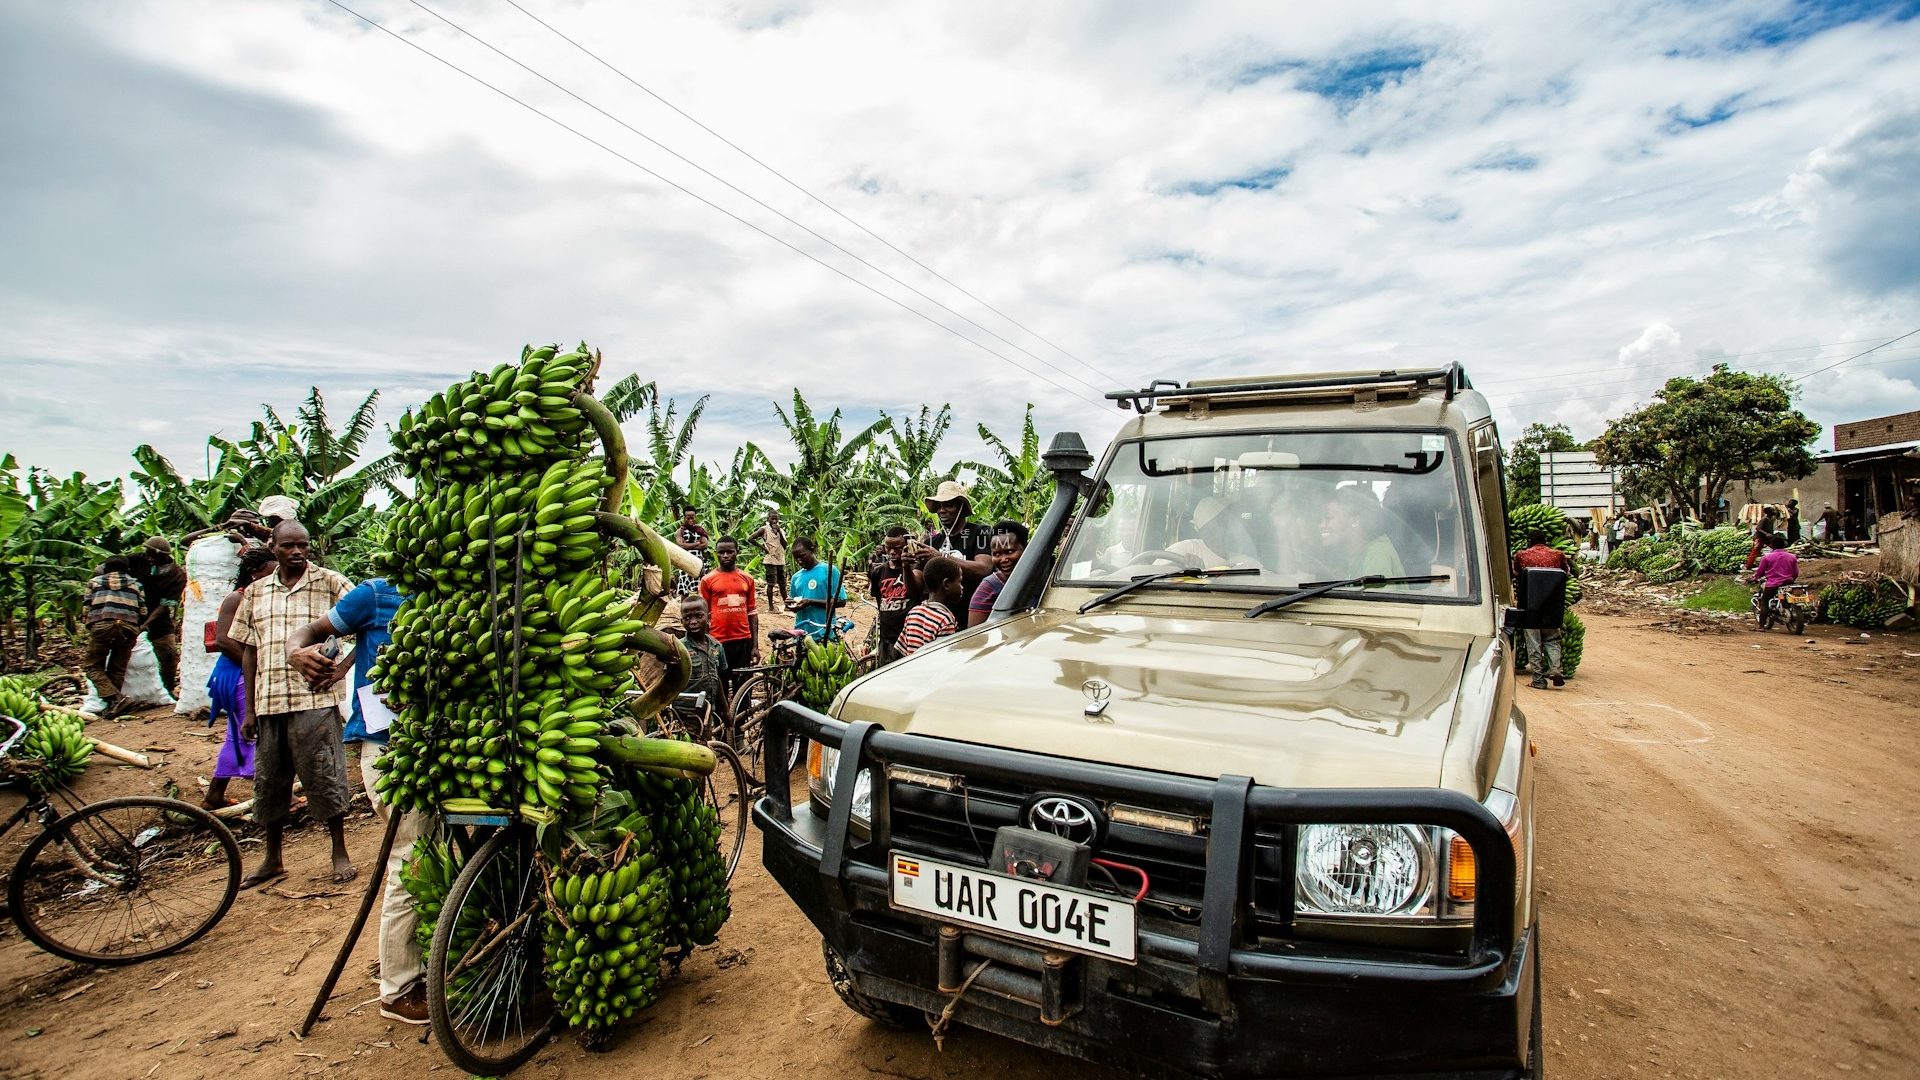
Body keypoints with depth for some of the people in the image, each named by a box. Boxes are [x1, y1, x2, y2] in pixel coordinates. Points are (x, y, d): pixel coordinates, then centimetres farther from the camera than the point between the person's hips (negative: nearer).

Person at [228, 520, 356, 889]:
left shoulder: (329, 583, -1)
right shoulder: (256, 592, 12)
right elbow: (249, 652, 13)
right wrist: (249, 710, 11)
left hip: (315, 699, -4)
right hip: (268, 703, 4)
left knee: (325, 778, 1)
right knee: (268, 782, 14)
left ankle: (340, 854, 14)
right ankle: (271, 858, 31)